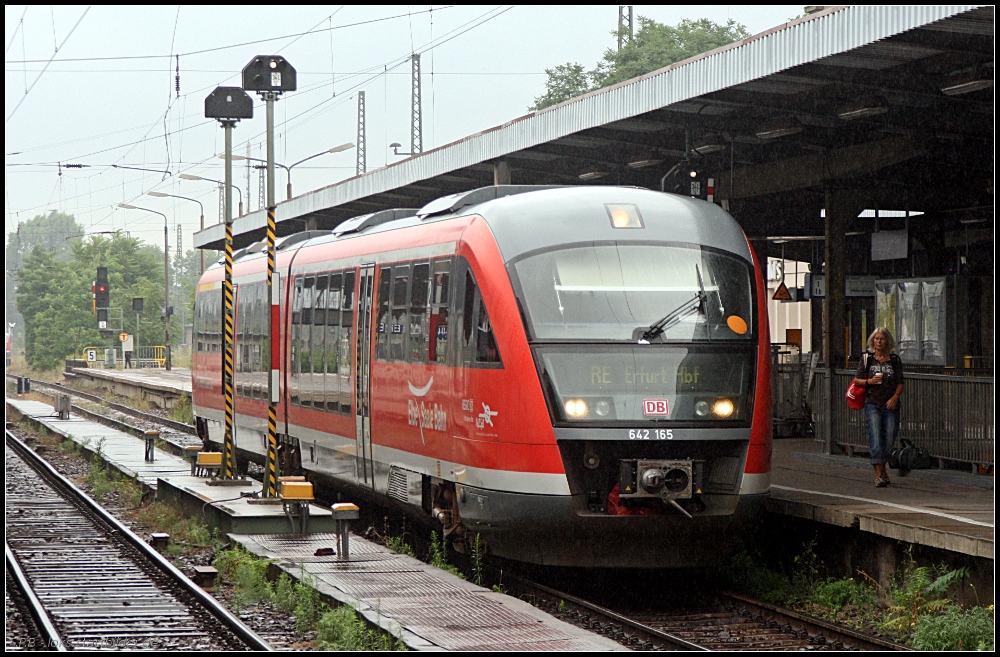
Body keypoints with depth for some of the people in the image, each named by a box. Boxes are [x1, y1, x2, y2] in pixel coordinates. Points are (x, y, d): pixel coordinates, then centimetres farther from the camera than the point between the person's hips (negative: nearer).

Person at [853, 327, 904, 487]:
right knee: (875, 439, -12)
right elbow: (857, 380, 8)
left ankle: (883, 469, 28)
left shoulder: (895, 360, 7)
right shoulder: (867, 358, 5)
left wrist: (895, 397, -10)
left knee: (889, 440, 4)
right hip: (872, 403, -2)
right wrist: (869, 381, -12)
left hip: (890, 404, 2)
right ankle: (878, 475, -11)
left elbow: (900, 383, 7)